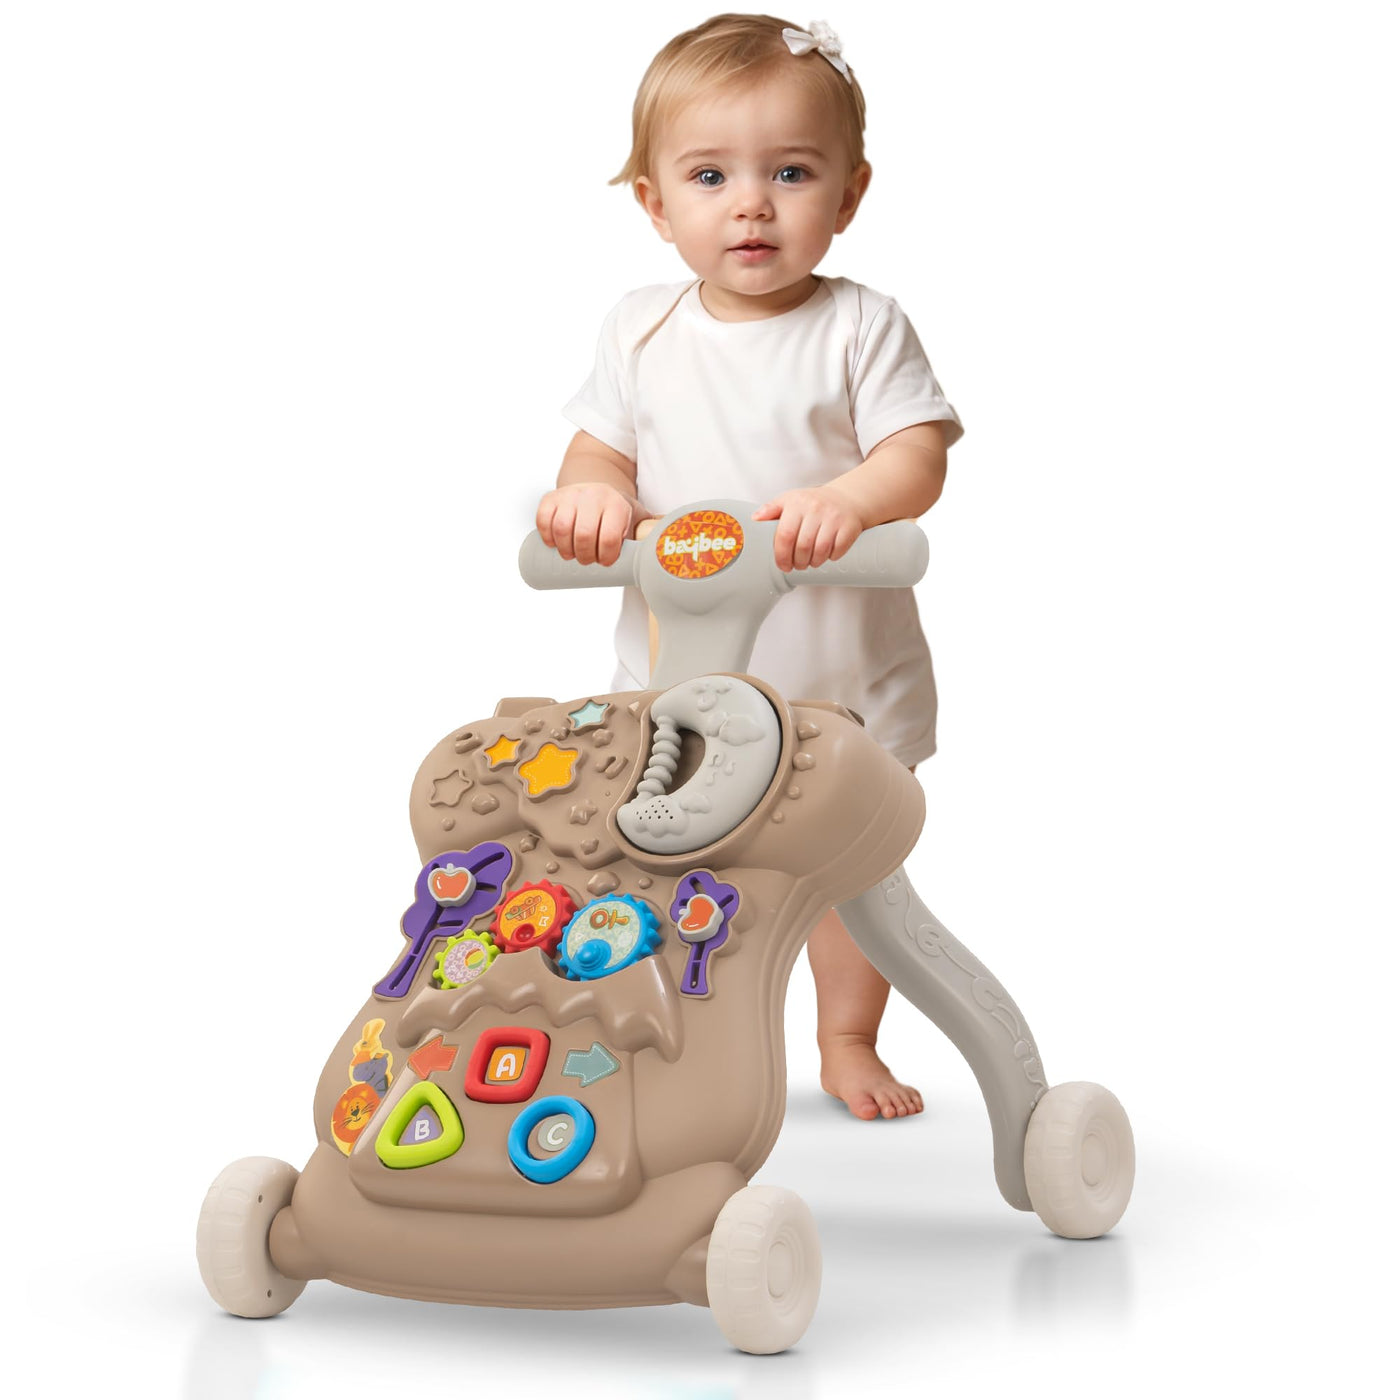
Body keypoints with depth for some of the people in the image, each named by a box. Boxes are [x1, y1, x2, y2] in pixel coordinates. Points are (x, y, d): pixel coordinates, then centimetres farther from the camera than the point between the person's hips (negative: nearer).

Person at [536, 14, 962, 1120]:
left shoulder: (861, 327, -9)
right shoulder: (641, 332, 1)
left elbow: (919, 457, -16)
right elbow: (603, 447, 7)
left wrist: (848, 497, -37)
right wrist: (592, 492, -17)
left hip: (844, 667, -2)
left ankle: (848, 1039, 32)